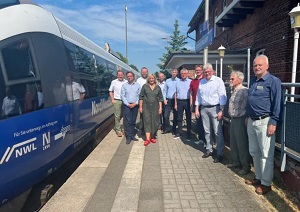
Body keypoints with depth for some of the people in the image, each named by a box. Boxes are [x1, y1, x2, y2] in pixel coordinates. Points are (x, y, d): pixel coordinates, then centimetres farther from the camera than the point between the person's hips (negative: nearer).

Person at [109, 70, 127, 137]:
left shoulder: (126, 82, 3)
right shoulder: (114, 82, 3)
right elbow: (111, 91, 8)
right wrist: (112, 100, 0)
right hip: (117, 101, -1)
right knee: (117, 116, 1)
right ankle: (118, 130, 11)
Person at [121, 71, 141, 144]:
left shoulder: (137, 85, 8)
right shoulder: (124, 85, 5)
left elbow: (140, 95, 4)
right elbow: (122, 96, 0)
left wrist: (136, 103, -8)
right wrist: (128, 104, -9)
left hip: (135, 105, 2)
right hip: (127, 105, -1)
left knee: (133, 121, 7)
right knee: (127, 121, -5)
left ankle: (132, 135, 16)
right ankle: (128, 137, -1)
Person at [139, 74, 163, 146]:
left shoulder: (158, 87, 7)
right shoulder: (145, 86, 2)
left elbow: (160, 98, 8)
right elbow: (141, 97, 3)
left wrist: (160, 108, 1)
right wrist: (140, 107, -2)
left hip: (155, 107, 2)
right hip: (146, 107, -2)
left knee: (154, 122, 6)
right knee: (147, 121, -5)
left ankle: (152, 136, 23)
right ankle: (147, 138, -5)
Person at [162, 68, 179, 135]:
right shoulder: (167, 81, 8)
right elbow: (164, 90, 10)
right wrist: (164, 99, 1)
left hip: (176, 100, -2)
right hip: (168, 100, 2)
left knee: (175, 116, 6)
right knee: (166, 115, 0)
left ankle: (174, 130, 19)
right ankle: (167, 128, 16)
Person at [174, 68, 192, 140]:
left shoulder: (190, 82, -1)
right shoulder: (178, 82, 11)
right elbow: (176, 93, 12)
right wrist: (176, 104, 8)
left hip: (187, 101, -3)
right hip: (180, 101, 3)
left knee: (188, 118, 6)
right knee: (179, 118, 8)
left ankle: (188, 134, 16)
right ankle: (179, 133, 18)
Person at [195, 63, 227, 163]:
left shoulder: (218, 81, -5)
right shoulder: (201, 82, 11)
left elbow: (222, 97, -9)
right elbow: (198, 96, 15)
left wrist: (221, 111, -14)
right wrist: (197, 109, 10)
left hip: (215, 108, -5)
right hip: (204, 108, 5)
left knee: (218, 132, -3)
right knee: (207, 131, 13)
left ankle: (220, 154, 6)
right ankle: (209, 150, 26)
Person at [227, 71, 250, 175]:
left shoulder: (244, 91, -16)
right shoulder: (233, 91, 13)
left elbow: (246, 107, -20)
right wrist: (231, 116, 16)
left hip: (240, 120, -9)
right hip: (233, 119, 9)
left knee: (242, 144, 0)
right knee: (233, 142, 17)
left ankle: (246, 166, 14)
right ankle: (236, 161, 33)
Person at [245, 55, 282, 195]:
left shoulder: (273, 81, -9)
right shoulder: (253, 81, 14)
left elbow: (277, 103, -13)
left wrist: (273, 122, -18)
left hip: (264, 122, -8)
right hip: (252, 122, 8)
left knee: (266, 154, 1)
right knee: (254, 152, 16)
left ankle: (266, 183, 14)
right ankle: (258, 178, 31)